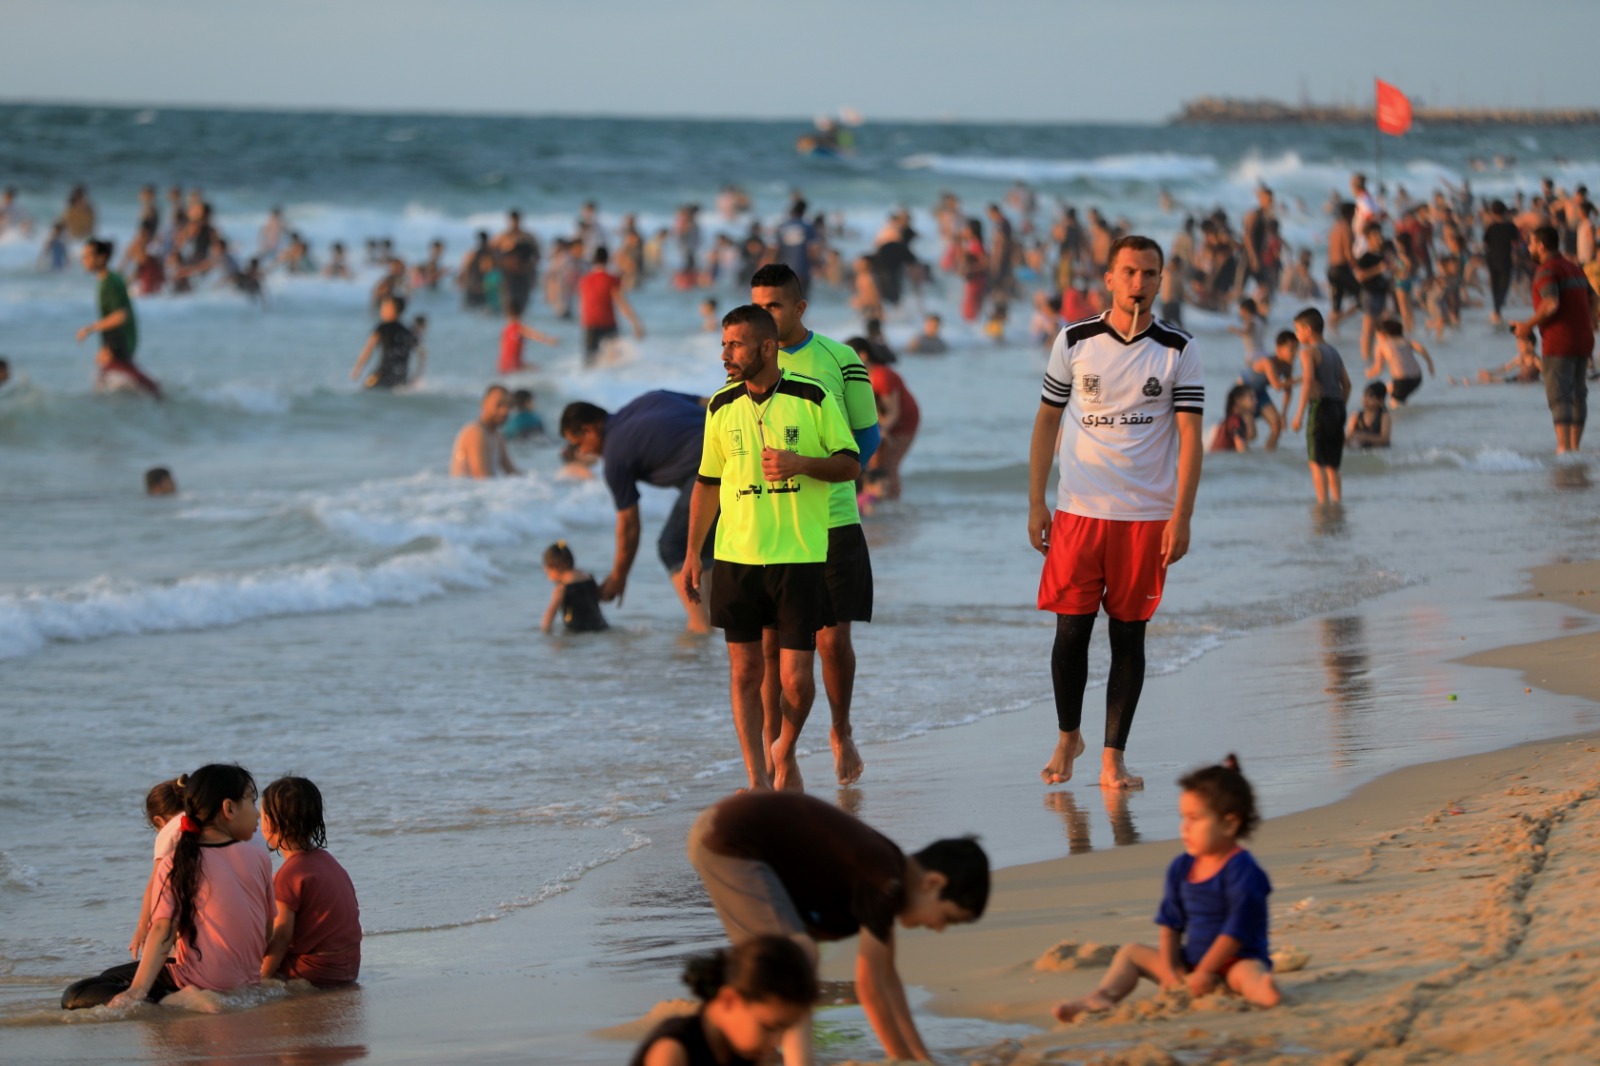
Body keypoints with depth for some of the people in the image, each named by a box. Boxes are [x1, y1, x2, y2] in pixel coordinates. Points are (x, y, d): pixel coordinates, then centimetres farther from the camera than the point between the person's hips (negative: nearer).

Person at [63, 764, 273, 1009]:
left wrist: (136, 992, -20)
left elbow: (163, 929, -16)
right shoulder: (259, 859, 0)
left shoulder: (176, 866, -6)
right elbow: (269, 929, 7)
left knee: (75, 997, -6)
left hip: (204, 980, -5)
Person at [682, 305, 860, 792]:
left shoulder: (813, 399, -4)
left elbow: (850, 464, 1)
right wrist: (692, 553, 11)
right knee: (745, 672, 2)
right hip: (736, 556, 3)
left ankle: (785, 752, 26)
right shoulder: (721, 407, 6)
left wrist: (801, 463, -17)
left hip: (800, 556, -3)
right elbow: (707, 484, 14)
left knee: (796, 678, -3)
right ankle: (758, 780, 11)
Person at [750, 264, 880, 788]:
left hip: (831, 522, -2)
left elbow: (866, 435, 6)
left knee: (833, 638, 0)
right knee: (772, 642, 2)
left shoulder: (841, 361, -1)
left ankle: (841, 731, 23)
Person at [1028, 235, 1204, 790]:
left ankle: (1113, 758, 8)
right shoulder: (1075, 342, 3)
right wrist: (1035, 503, 5)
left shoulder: (1178, 350, 1)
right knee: (1071, 631, -1)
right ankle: (1067, 736, 21)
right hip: (1078, 511, 0)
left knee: (1129, 635, 2)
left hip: (1147, 515, 0)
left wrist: (1181, 517, -10)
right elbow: (1047, 421, 10)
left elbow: (1189, 435, -2)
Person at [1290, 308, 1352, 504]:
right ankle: (1337, 503, 12)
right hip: (1338, 407, 7)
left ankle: (1323, 504, -14)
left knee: (1316, 462, -6)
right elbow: (1346, 383, 16)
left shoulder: (1309, 351, -5)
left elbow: (1309, 381, -17)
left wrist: (1299, 414, -18)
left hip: (1320, 405, -7)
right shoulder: (1333, 351, 18)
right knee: (1332, 465, 14)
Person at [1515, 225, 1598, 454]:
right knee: (1577, 394, 12)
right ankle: (1575, 446, 15)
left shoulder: (1547, 270, -11)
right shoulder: (1573, 268, 16)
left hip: (1559, 342, -8)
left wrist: (1528, 325, -13)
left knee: (1558, 395, -10)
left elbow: (1551, 304, -25)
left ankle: (1563, 447, -18)